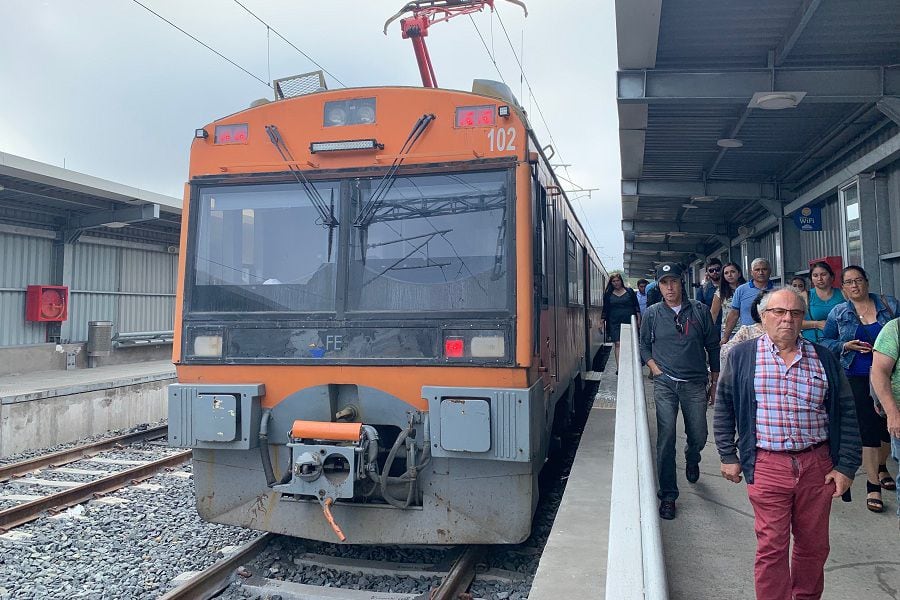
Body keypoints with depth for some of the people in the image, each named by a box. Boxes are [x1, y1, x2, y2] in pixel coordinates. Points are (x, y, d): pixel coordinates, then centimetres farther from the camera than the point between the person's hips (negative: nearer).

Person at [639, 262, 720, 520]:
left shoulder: (699, 310, 2)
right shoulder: (652, 313, 3)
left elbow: (713, 346, 9)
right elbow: (643, 345, 14)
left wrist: (715, 381, 10)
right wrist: (654, 367, -1)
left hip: (695, 384, 1)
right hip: (665, 383, -1)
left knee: (698, 436, 8)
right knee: (666, 437, -7)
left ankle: (692, 460, 46)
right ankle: (668, 495, 3)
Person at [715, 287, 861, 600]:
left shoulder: (824, 359, 6)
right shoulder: (742, 356, 0)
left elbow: (846, 414, 8)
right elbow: (724, 408, 5)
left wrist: (846, 466, 3)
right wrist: (728, 456, 2)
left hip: (817, 465, 3)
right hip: (767, 466, -3)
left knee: (814, 544, 15)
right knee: (771, 547, 2)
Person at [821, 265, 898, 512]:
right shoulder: (838, 313, 2)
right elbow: (825, 342, 4)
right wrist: (846, 346, -13)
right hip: (858, 379, -2)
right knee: (868, 429, -3)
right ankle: (873, 485, 5)